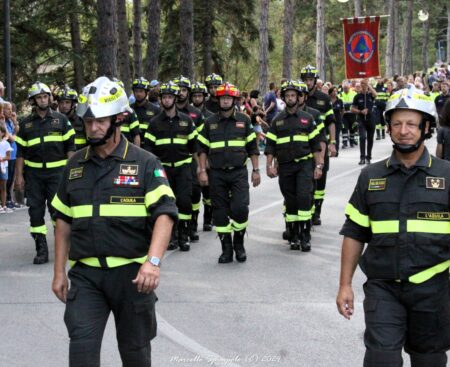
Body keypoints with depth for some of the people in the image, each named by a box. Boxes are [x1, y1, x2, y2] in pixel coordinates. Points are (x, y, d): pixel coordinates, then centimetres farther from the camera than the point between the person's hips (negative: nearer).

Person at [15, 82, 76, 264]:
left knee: (57, 209, -2)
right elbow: (21, 151, 8)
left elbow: (70, 146, 4)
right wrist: (19, 175, 2)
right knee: (36, 211, 1)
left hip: (56, 171, -2)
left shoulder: (61, 119, 4)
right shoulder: (25, 124, 8)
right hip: (33, 173, 2)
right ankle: (41, 250, 7)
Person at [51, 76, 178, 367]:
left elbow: (165, 214, -14)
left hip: (132, 273, -2)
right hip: (85, 274, 3)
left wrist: (153, 261, -28)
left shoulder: (145, 163, -3)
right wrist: (59, 272, 12)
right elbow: (64, 221, 16)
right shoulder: (75, 165, 10)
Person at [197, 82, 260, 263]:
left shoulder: (243, 120, 5)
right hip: (216, 174, 2)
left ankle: (239, 243, 10)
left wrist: (256, 170, 4)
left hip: (238, 172, -1)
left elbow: (252, 147, 7)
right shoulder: (210, 123, 7)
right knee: (220, 212, 3)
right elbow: (202, 148, 8)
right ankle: (226, 249, 14)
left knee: (240, 208, -13)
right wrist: (202, 171, -1)